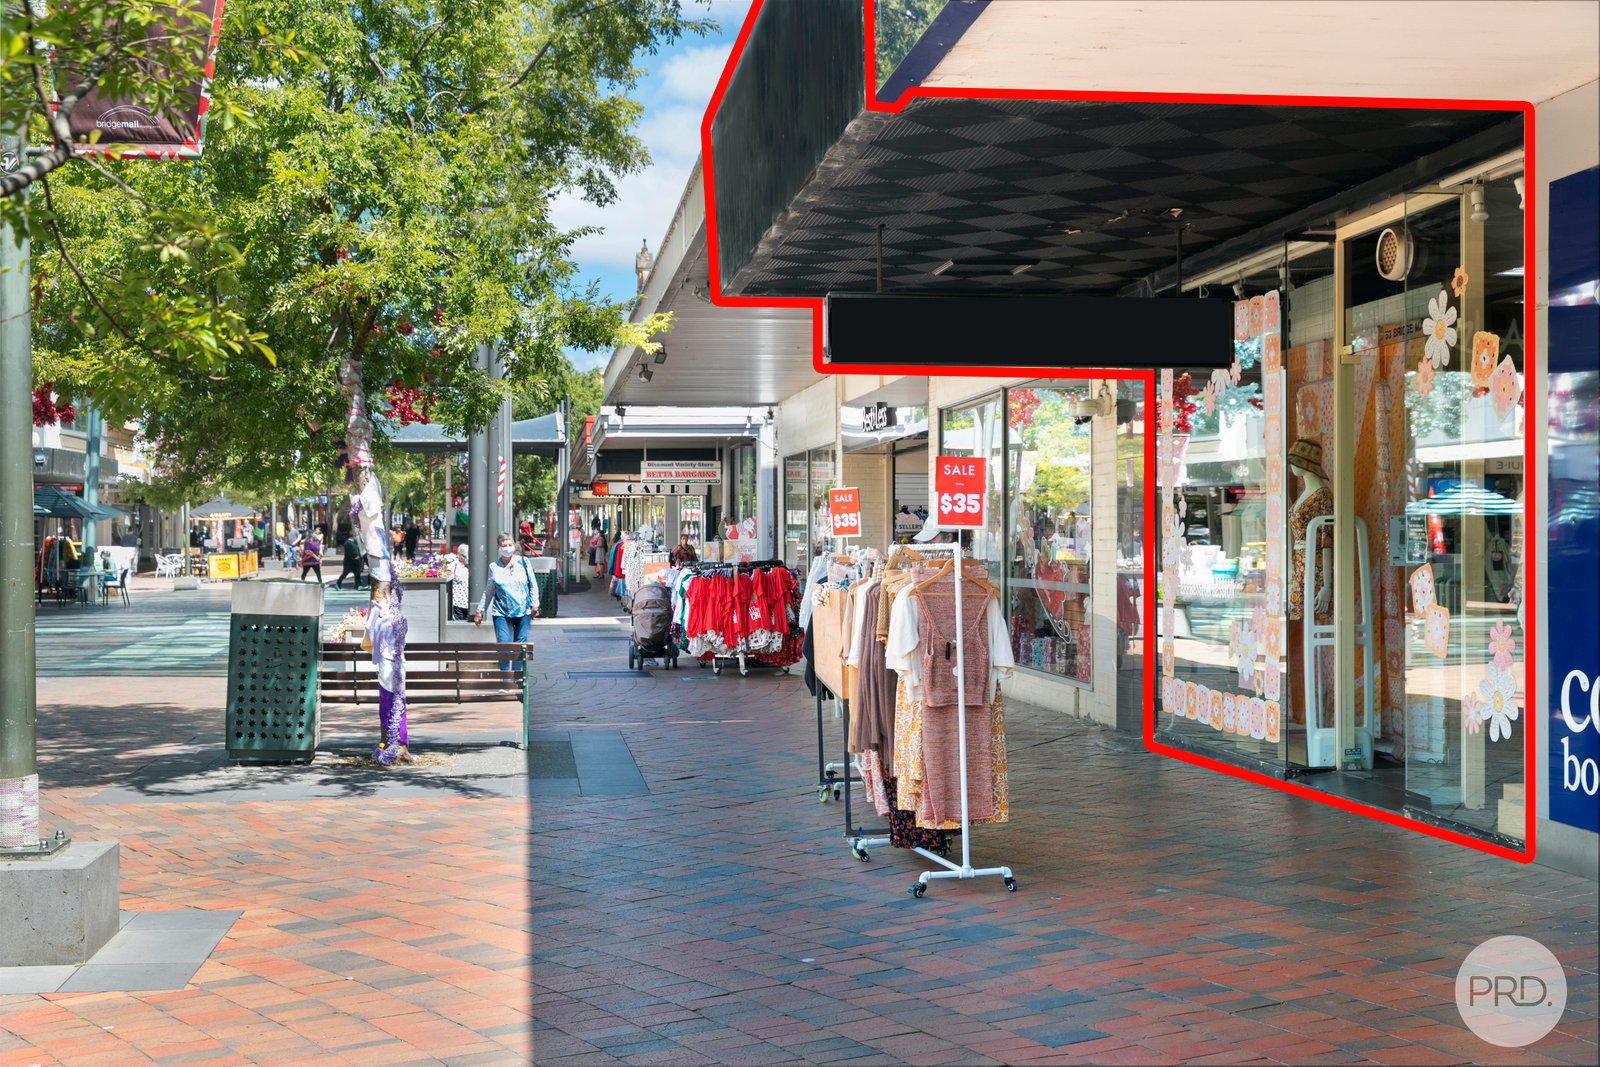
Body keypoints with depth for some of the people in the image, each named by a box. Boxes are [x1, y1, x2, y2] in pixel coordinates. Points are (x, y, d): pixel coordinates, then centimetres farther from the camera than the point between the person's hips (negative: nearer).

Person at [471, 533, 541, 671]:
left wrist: (534, 605, 0)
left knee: (520, 645, 3)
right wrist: (480, 610, 15)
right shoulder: (494, 567, 6)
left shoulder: (523, 562, 6)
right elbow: (488, 591, 15)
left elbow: (533, 586, 8)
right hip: (501, 612, -1)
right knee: (504, 645, -10)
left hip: (523, 612, 1)